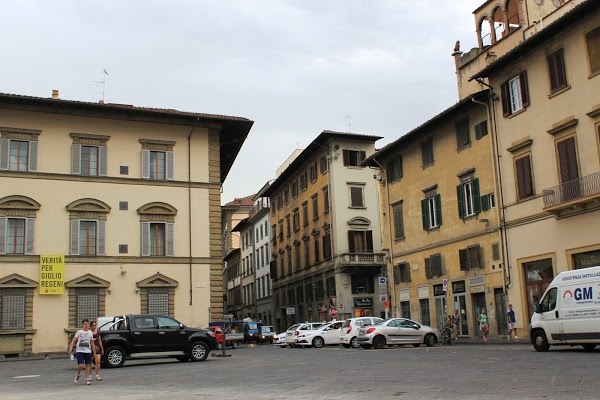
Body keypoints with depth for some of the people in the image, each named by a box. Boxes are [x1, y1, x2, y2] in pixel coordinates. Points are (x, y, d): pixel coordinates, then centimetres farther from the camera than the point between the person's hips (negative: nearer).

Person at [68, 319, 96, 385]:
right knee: (80, 365, -14)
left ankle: (87, 379, 11)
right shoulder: (79, 332, 2)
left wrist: (94, 352, 12)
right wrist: (70, 349, -16)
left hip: (88, 351, 3)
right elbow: (73, 341, -2)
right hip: (79, 351, -3)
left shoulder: (90, 333, 10)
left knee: (88, 365, 2)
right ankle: (78, 374, 16)